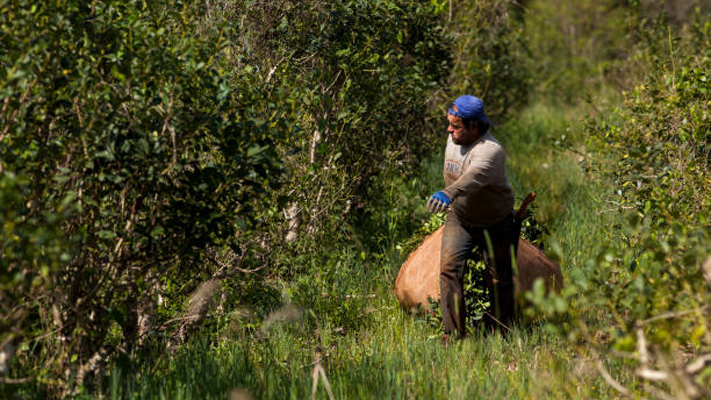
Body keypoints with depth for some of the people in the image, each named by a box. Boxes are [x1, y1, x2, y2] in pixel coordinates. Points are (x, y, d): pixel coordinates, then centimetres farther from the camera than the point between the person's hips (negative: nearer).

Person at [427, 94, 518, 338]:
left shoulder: (490, 150, -29)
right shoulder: (453, 140, -5)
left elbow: (474, 176, -51)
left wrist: (448, 194, -67)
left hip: (494, 224, -5)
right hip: (459, 219, 5)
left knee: (499, 278, 3)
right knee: (449, 268, -13)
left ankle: (501, 332, 22)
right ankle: (454, 332, -10)